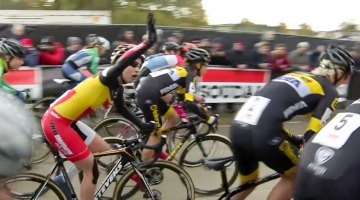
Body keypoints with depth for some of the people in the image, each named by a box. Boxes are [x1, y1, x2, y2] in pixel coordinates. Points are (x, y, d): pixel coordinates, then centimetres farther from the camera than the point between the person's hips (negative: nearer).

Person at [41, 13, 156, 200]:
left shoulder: (117, 88, 8)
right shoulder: (108, 78, -18)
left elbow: (122, 110, 26)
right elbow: (121, 62, -40)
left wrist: (142, 125, 19)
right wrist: (149, 41, -46)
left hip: (69, 121, 10)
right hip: (55, 122, -10)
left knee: (105, 152, 18)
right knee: (91, 169, -4)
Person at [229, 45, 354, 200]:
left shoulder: (293, 76, 29)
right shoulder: (329, 91, 9)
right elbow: (312, 134, 1)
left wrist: (296, 140, 36)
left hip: (237, 129, 7)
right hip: (262, 135, -7)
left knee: (248, 182, 29)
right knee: (295, 175, 20)